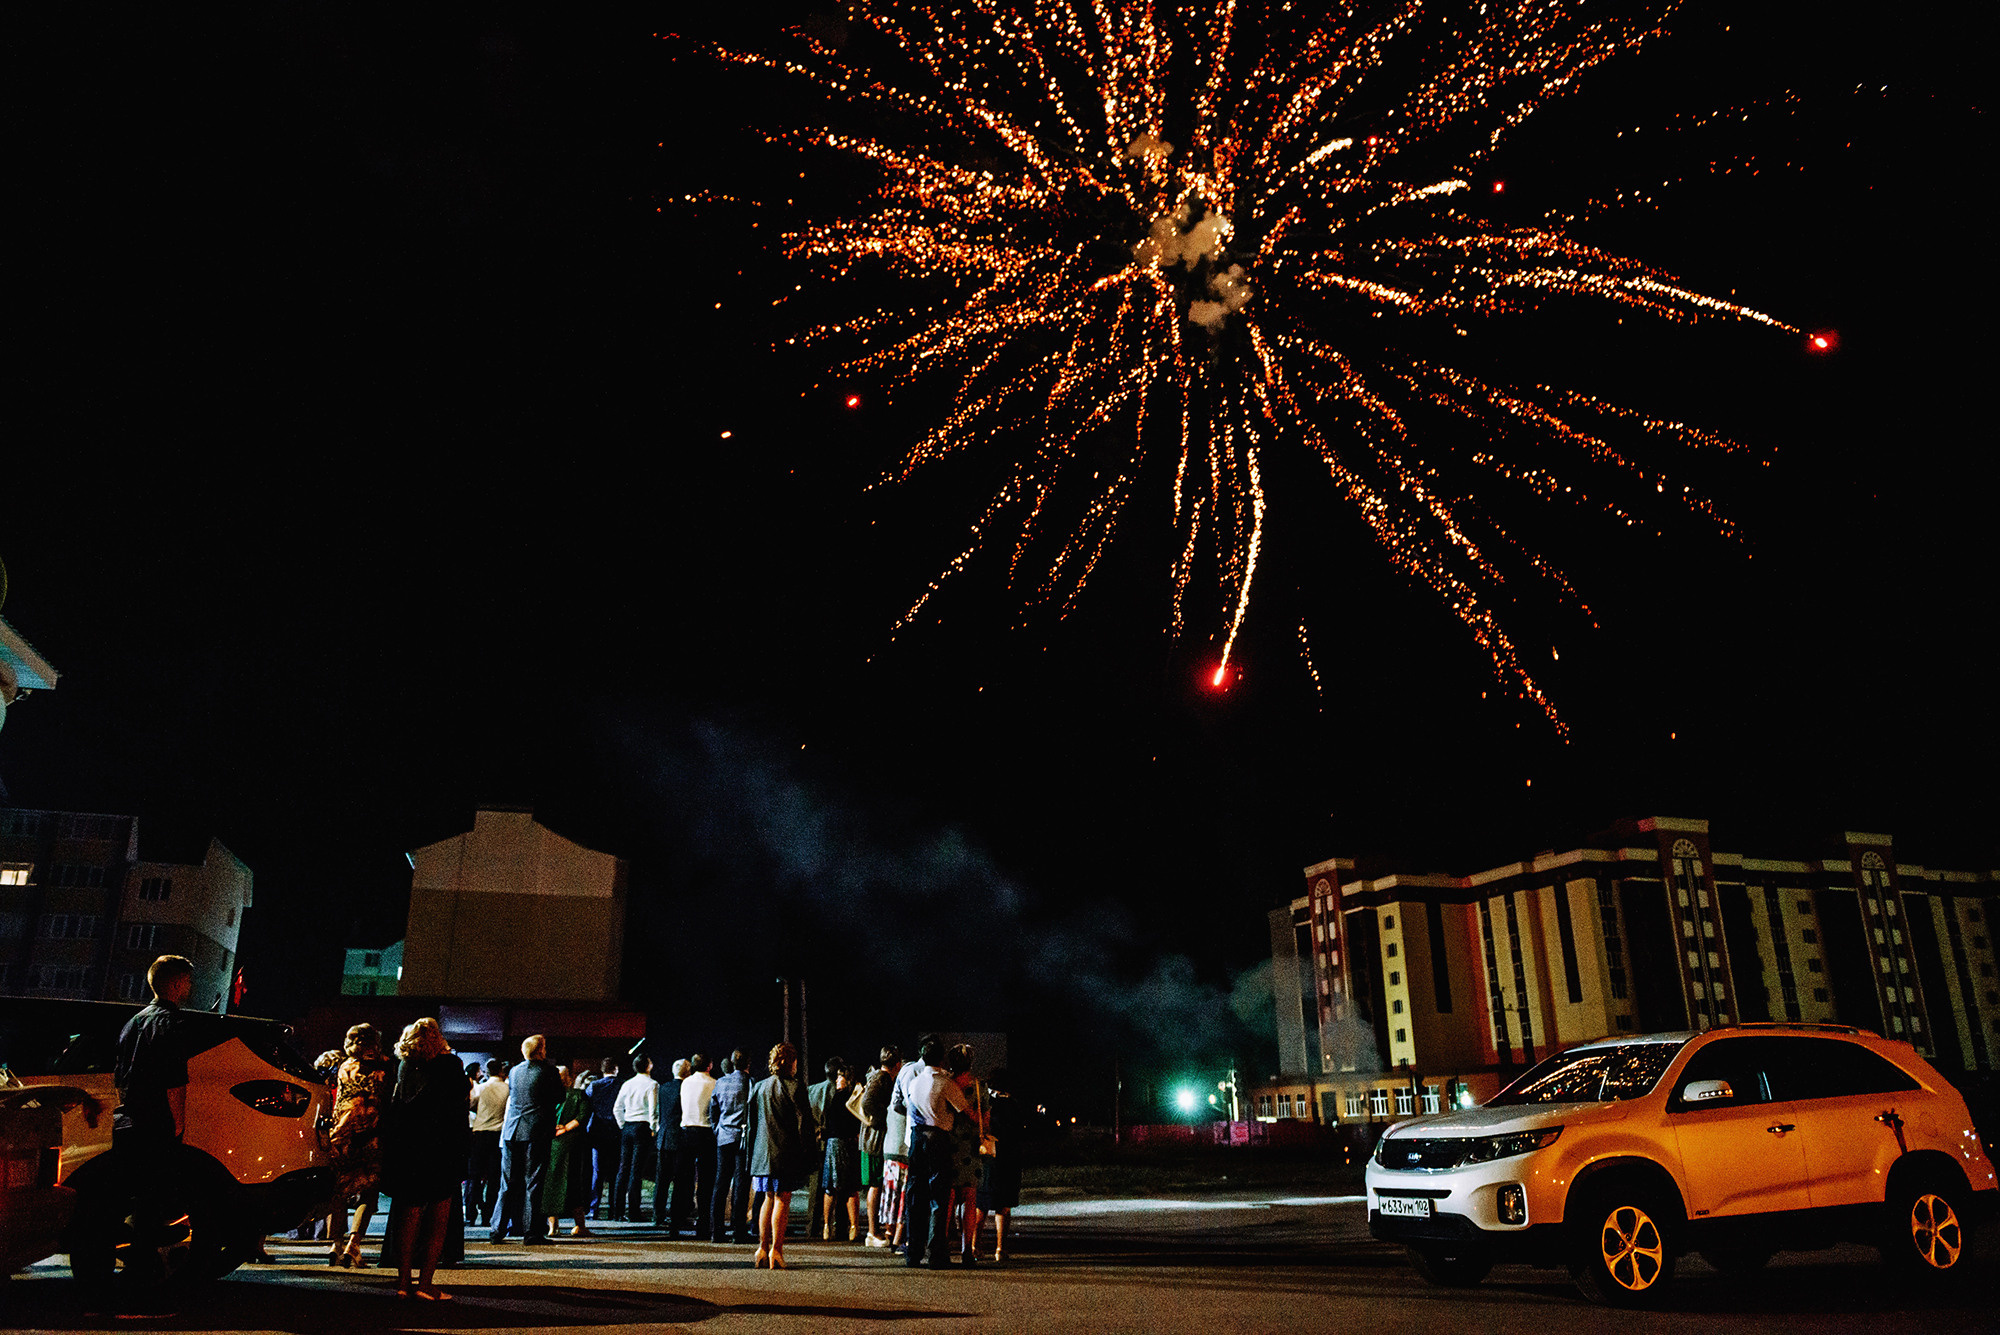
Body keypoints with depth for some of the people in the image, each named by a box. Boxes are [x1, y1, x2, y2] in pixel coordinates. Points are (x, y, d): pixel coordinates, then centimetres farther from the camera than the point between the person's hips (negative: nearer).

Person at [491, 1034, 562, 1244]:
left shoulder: (514, 1072, 9)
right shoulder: (548, 1071, -7)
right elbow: (559, 1097, 2)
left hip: (512, 1132, 5)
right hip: (537, 1132, -4)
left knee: (508, 1183, 12)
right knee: (534, 1182, 1)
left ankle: (497, 1231, 14)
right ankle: (531, 1232, 2)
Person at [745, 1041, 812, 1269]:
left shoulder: (758, 1088, 9)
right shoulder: (794, 1088, -8)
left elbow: (751, 1123, 12)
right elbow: (803, 1123, -9)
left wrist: (752, 1155, 18)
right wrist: (806, 1154, -2)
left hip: (762, 1154, 5)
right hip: (787, 1154, -5)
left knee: (769, 1199, 15)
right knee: (782, 1200, 0)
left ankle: (762, 1250, 13)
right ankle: (776, 1251, -2)